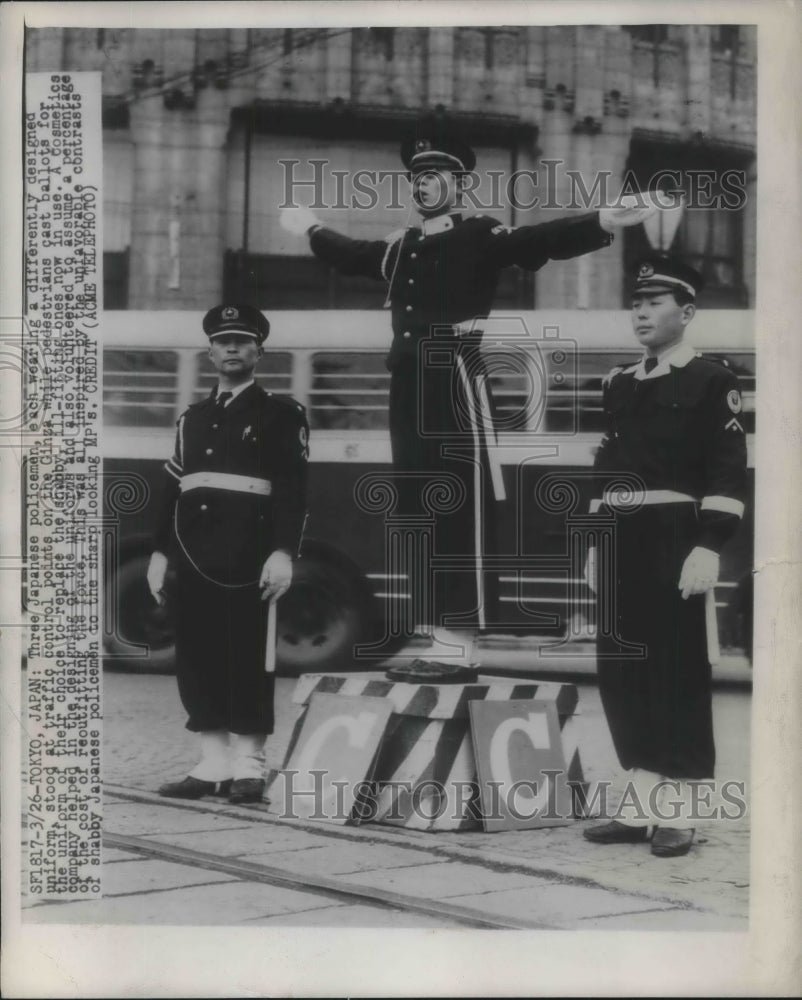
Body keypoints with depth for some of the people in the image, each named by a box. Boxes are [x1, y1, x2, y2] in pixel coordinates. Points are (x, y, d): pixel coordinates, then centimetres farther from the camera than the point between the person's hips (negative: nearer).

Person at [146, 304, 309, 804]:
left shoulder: (282, 413, 2)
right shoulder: (193, 417, 19)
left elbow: (294, 488, -6)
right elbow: (174, 487, 18)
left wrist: (283, 552, -15)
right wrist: (160, 551, 12)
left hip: (248, 556, -5)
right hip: (196, 557, 6)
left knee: (248, 658, -4)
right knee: (197, 657, 5)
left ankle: (249, 768, 2)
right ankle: (214, 765, 13)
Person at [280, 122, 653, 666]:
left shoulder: (480, 237, -1)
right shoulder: (399, 247, 19)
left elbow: (540, 240, -16)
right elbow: (353, 254, 38)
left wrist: (601, 223, -33)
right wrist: (312, 229, 54)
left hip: (458, 383, -7)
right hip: (409, 388, 7)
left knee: (465, 509, -7)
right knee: (418, 509, 8)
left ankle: (462, 639, -7)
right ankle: (437, 632, 16)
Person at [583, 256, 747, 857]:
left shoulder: (712, 382, -3)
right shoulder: (620, 385, 16)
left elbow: (729, 473, -10)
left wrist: (708, 547, -18)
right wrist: (596, 543, 16)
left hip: (674, 544, -6)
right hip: (622, 545, 7)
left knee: (680, 672, -1)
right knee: (622, 673, 8)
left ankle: (679, 814, 5)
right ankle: (640, 805, 18)